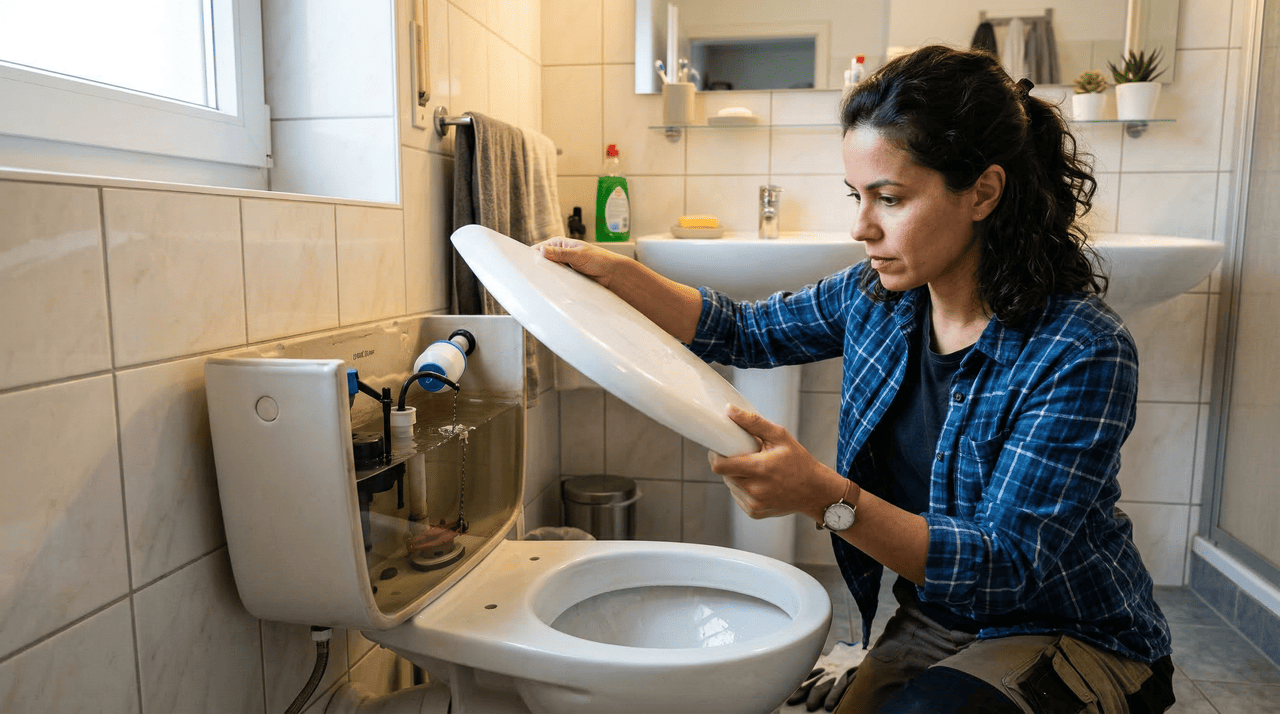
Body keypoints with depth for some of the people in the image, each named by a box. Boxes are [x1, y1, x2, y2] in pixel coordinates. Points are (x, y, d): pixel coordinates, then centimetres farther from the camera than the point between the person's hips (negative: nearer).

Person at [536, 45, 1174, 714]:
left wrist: (825, 497, -38)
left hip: (1070, 635, -3)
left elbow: (1007, 567, -26)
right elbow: (742, 332, 6)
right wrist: (614, 272, -6)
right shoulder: (875, 294, -8)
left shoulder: (1080, 353, -24)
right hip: (932, 621, 4)